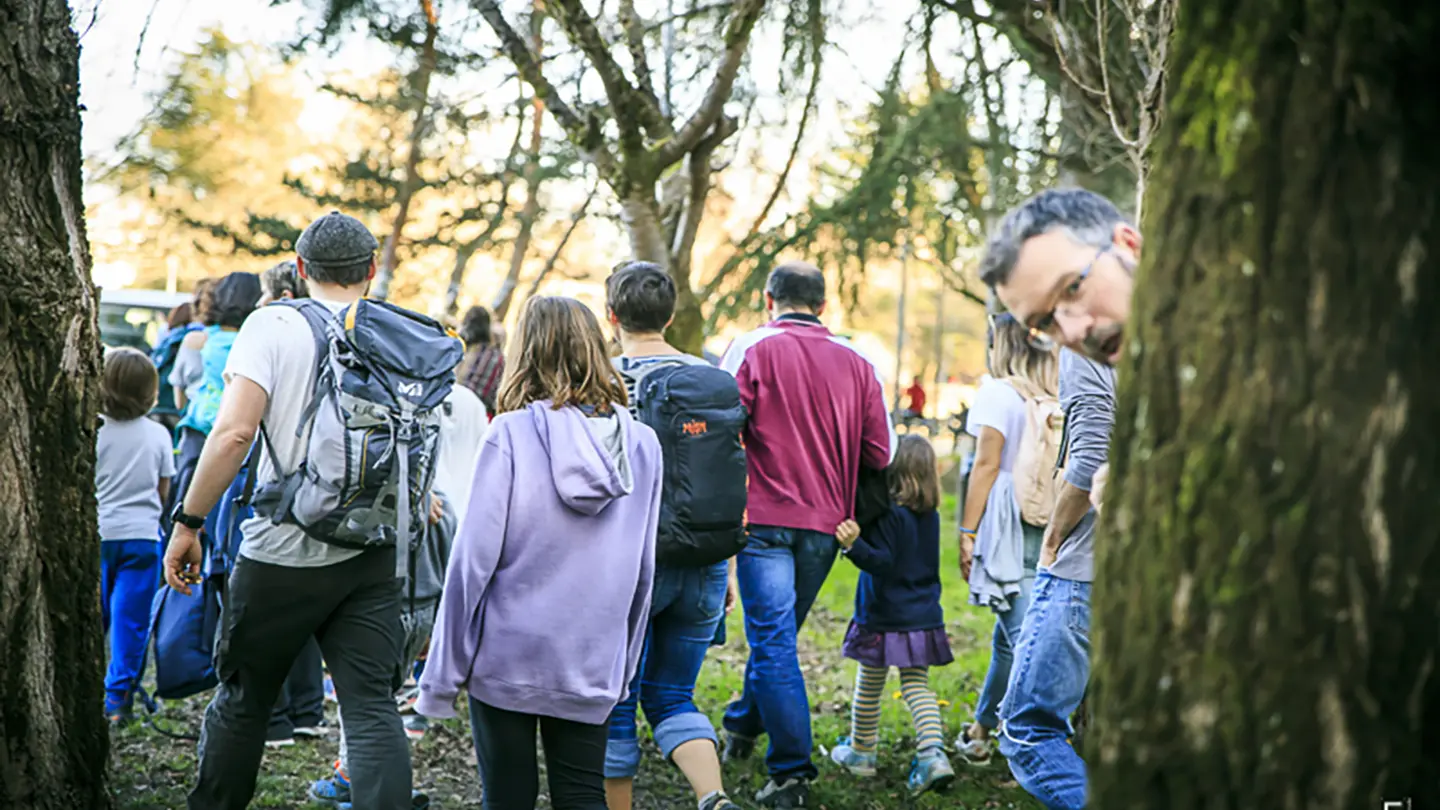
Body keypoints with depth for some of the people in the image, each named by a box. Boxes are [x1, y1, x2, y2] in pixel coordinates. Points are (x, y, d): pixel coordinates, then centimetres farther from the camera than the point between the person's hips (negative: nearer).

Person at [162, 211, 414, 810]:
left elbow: (234, 432, -16)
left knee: (243, 700, 15)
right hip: (371, 557, 2)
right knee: (372, 710, 1)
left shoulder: (273, 326, -6)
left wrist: (188, 521, -8)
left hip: (283, 553, -2)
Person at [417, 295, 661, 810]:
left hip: (507, 655, -3)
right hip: (591, 664, 3)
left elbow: (474, 558, -11)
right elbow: (643, 572, 7)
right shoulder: (642, 445, 1)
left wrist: (443, 673, -4)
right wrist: (625, 667, 17)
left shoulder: (511, 434, -11)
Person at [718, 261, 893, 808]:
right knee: (780, 632, 20)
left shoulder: (751, 350, -5)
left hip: (765, 518, -4)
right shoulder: (856, 363, 4)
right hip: (825, 524, 4)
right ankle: (743, 725, 39)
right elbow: (879, 454, 4)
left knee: (773, 641, -1)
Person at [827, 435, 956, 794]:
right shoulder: (931, 515, 6)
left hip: (885, 620, -6)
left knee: (869, 687, 11)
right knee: (917, 685, 7)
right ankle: (932, 752, -12)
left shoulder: (888, 513, -19)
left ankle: (861, 752, 25)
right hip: (924, 617, 6)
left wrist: (853, 545, -38)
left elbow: (882, 562, -23)